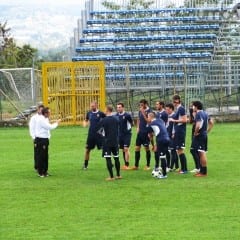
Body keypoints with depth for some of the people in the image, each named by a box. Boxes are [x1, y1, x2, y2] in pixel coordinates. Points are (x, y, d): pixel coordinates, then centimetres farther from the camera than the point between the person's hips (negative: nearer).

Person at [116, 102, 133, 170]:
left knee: (126, 149, -11)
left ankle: (127, 165, -8)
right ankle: (125, 164, 17)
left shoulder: (127, 115, -12)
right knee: (123, 150, 9)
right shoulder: (116, 115, 4)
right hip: (120, 134, 5)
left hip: (127, 134, -5)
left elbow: (132, 123, -1)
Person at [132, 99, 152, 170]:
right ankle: (136, 165, 10)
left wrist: (143, 113, -23)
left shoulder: (149, 111, -11)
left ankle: (148, 165, 11)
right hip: (140, 132, 7)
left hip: (146, 132, -7)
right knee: (137, 148, 5)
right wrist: (138, 127, 10)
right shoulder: (140, 111, 9)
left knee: (147, 148, 1)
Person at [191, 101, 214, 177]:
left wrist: (195, 133, -14)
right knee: (202, 153, 16)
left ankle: (204, 172, -7)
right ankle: (202, 170, 23)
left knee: (202, 153, -7)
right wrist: (207, 131, 17)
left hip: (199, 136, -10)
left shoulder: (198, 114, -16)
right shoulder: (205, 113, 13)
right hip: (204, 135, 10)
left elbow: (198, 125, -28)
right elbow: (211, 123, 20)